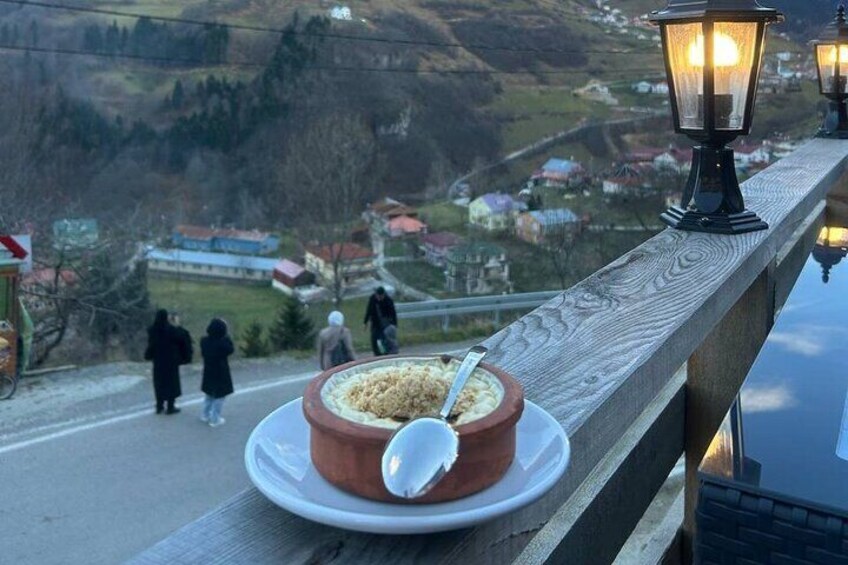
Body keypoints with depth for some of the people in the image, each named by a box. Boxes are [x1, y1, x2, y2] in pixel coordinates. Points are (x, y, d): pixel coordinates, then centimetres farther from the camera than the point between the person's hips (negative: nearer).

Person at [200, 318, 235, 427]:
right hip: (220, 374, -6)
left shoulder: (204, 341, -10)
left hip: (208, 373, 6)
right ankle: (215, 419, 15)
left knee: (209, 395, 25)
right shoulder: (222, 343, -27)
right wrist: (226, 338, -8)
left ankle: (206, 415, 35)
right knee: (219, 397, 9)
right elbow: (231, 350, -10)